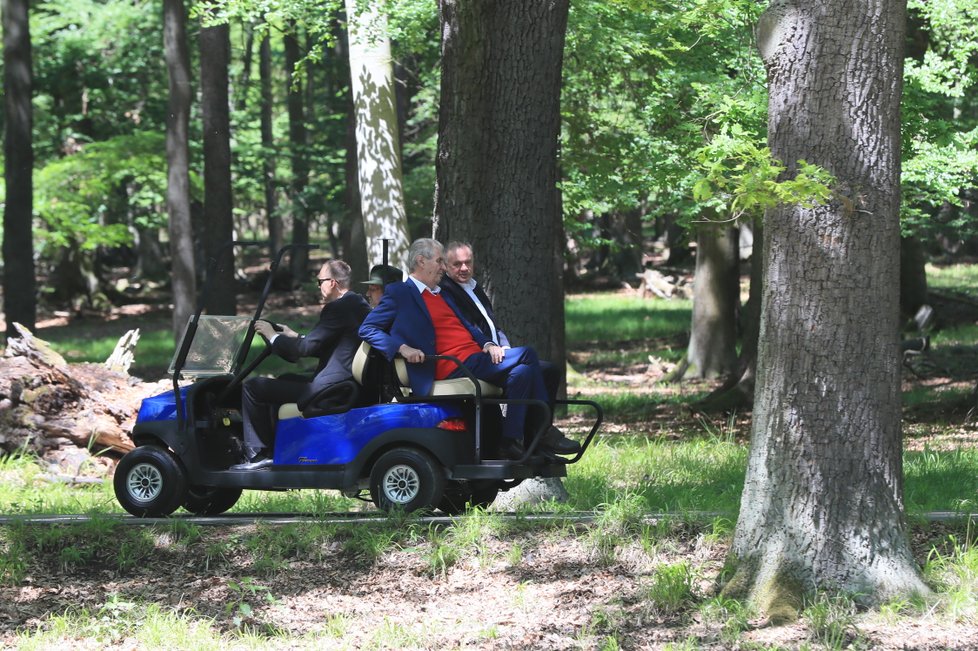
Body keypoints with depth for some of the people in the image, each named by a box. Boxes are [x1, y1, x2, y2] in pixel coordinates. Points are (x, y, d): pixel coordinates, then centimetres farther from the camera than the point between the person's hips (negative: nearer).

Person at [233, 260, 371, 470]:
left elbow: (305, 348, -19)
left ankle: (257, 455, 0)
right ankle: (277, 450, 33)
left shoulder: (338, 308, -18)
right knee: (280, 382, 33)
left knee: (252, 387, -8)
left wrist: (273, 336, -4)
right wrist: (294, 336, 21)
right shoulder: (359, 304, 12)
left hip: (326, 389, -11)